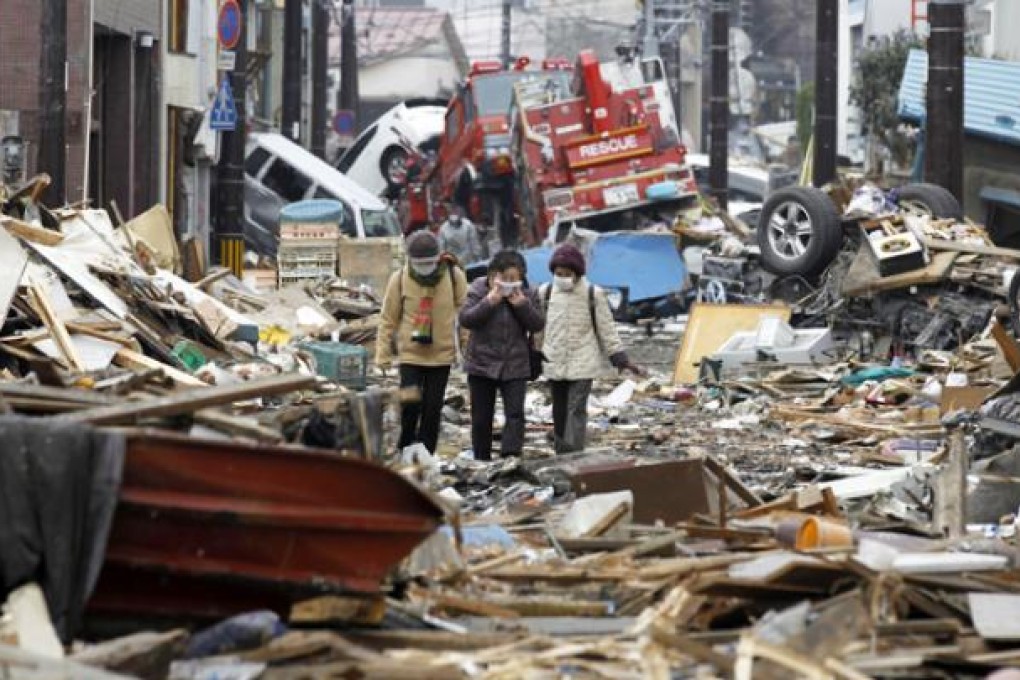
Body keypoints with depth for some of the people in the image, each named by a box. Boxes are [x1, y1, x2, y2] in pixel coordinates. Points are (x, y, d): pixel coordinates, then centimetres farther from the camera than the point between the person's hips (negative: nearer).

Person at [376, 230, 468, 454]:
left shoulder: (454, 276, -6)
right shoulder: (399, 279, -6)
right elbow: (388, 318, 2)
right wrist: (383, 354, 1)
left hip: (441, 354, 1)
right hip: (410, 354, -1)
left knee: (433, 409, 5)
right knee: (410, 406, -8)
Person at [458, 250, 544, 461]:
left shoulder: (526, 294, 1)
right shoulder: (479, 290, -4)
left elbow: (538, 324, -3)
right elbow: (465, 319, -13)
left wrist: (522, 305, -18)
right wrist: (489, 302, -24)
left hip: (515, 366, 1)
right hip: (481, 364, -1)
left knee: (515, 414, -12)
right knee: (481, 418, 6)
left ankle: (510, 458, -18)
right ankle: (482, 461, 17)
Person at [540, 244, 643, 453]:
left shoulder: (592, 294, -5)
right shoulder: (546, 293, 3)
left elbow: (607, 328, -1)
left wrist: (620, 359, -4)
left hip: (582, 364, -3)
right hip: (555, 363, 3)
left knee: (576, 410, -12)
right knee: (559, 412, 9)